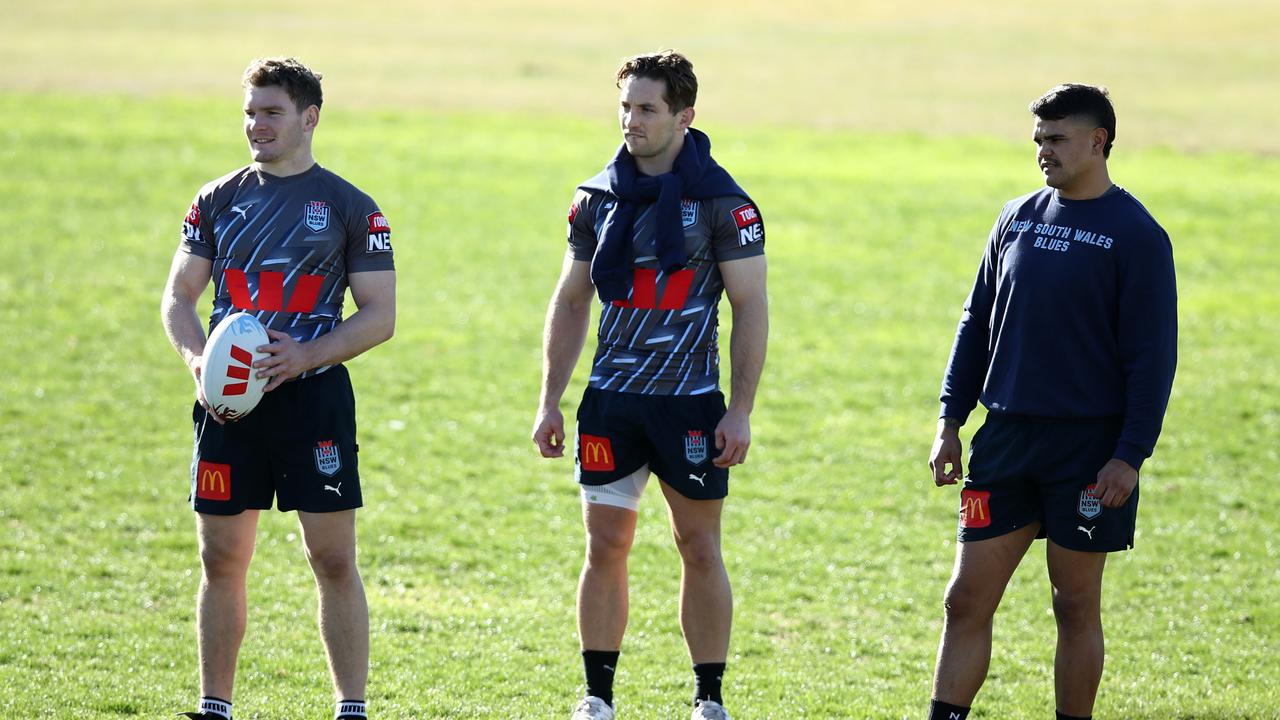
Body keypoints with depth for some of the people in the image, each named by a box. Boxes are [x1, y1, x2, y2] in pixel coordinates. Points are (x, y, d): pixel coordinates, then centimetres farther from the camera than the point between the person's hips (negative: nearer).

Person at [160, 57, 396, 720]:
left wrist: (307, 354, -17)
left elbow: (380, 315, -2)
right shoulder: (218, 200, 10)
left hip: (314, 394, -3)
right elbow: (179, 296, 10)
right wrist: (197, 355, -10)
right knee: (221, 560, 6)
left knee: (333, 560, -4)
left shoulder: (349, 208, 0)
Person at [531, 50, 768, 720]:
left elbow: (750, 307, -5)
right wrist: (550, 401, 9)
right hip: (610, 399, 3)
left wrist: (741, 411, -11)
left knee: (699, 547, 3)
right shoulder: (597, 197, 7)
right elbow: (570, 301, 14)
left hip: (690, 401, -3)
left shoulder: (720, 200, -6)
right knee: (605, 545, 3)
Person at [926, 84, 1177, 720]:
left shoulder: (1136, 236, -7)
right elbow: (977, 324, 16)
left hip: (1089, 446, -5)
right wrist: (951, 422, 10)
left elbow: (1153, 355, -9)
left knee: (1076, 606, 4)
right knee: (967, 599, 0)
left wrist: (1130, 455, -15)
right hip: (1006, 438, 5)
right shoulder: (1018, 218, 10)